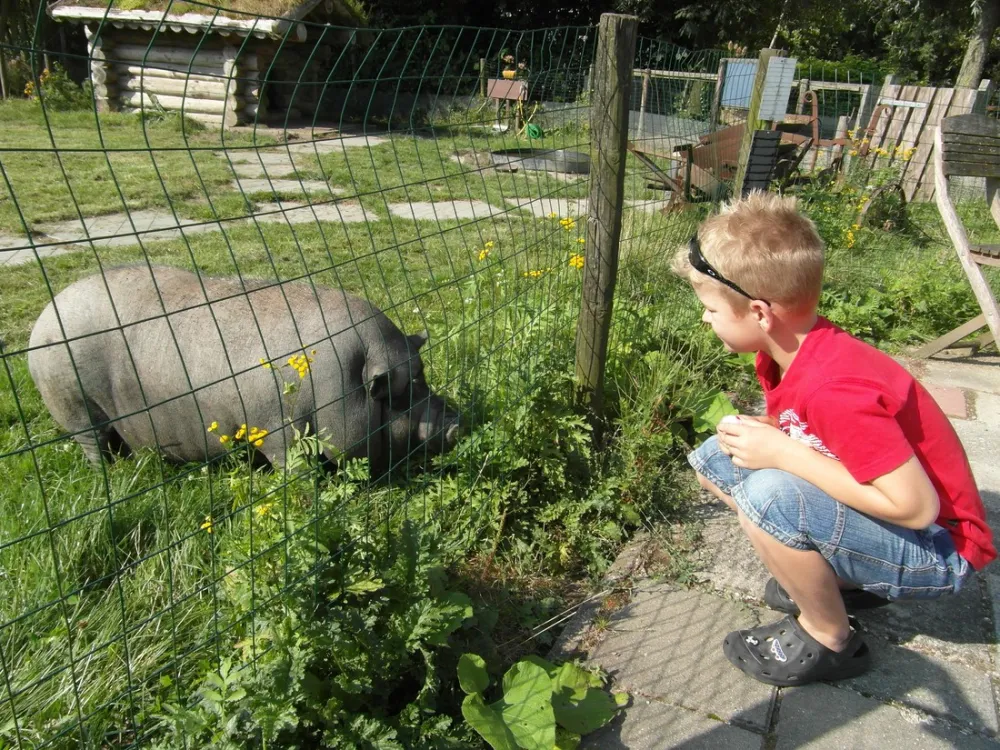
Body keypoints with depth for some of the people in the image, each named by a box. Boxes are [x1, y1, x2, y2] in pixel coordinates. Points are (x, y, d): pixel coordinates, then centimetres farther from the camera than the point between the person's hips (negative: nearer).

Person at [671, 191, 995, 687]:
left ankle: (830, 639, -7)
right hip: (873, 512, 9)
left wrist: (783, 453, -28)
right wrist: (758, 434, -12)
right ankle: (835, 577, 11)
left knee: (768, 495, -34)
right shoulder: (790, 350, -5)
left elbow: (915, 506, -30)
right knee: (716, 459, 2)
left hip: (937, 550, -9)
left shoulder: (835, 389, -33)